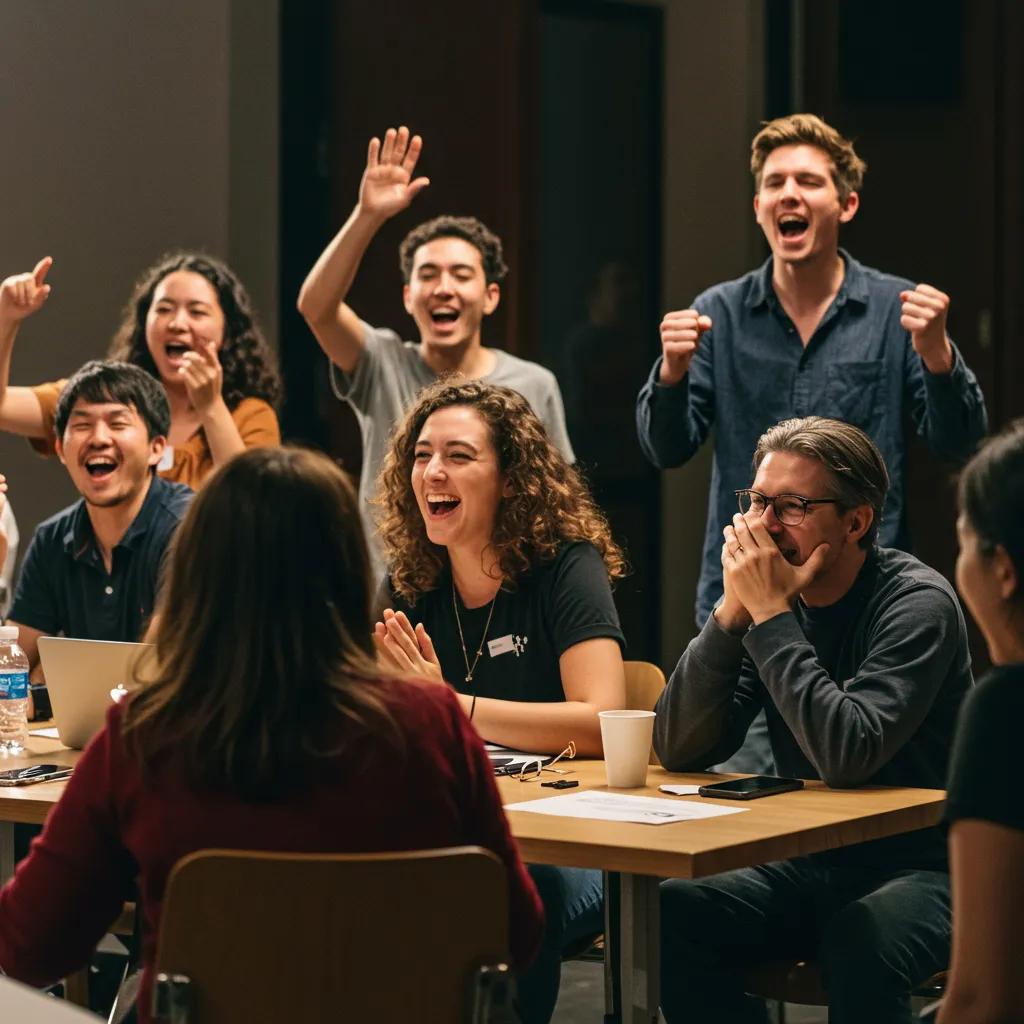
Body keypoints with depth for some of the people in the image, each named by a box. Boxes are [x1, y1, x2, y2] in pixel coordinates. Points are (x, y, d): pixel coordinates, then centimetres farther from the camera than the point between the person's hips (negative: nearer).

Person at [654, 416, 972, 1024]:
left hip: (920, 867, -6)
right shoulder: (772, 597, 2)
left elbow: (847, 756, -29)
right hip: (810, 866, 6)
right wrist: (733, 612, -16)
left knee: (857, 945, -37)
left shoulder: (918, 603, -15)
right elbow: (679, 750, -5)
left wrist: (770, 615, -23)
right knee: (671, 917, -18)